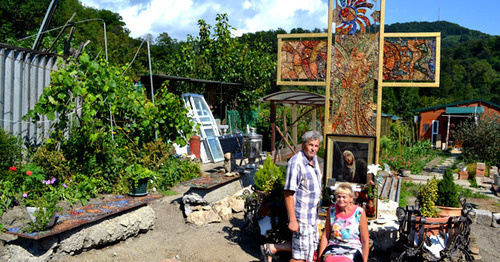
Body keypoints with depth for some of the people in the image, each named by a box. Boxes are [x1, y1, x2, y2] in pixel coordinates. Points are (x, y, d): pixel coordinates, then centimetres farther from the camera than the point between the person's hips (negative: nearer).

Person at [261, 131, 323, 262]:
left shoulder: (314, 159, 7)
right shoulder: (296, 163, -21)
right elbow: (288, 193, -23)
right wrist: (292, 220, -24)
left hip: (312, 214, 9)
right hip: (301, 214, -9)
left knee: (312, 244, 20)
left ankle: (271, 248, 26)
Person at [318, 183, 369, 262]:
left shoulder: (359, 212, -4)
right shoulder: (332, 209, 5)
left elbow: (365, 241, 2)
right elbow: (325, 235, 10)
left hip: (353, 248, -2)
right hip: (334, 246, 2)